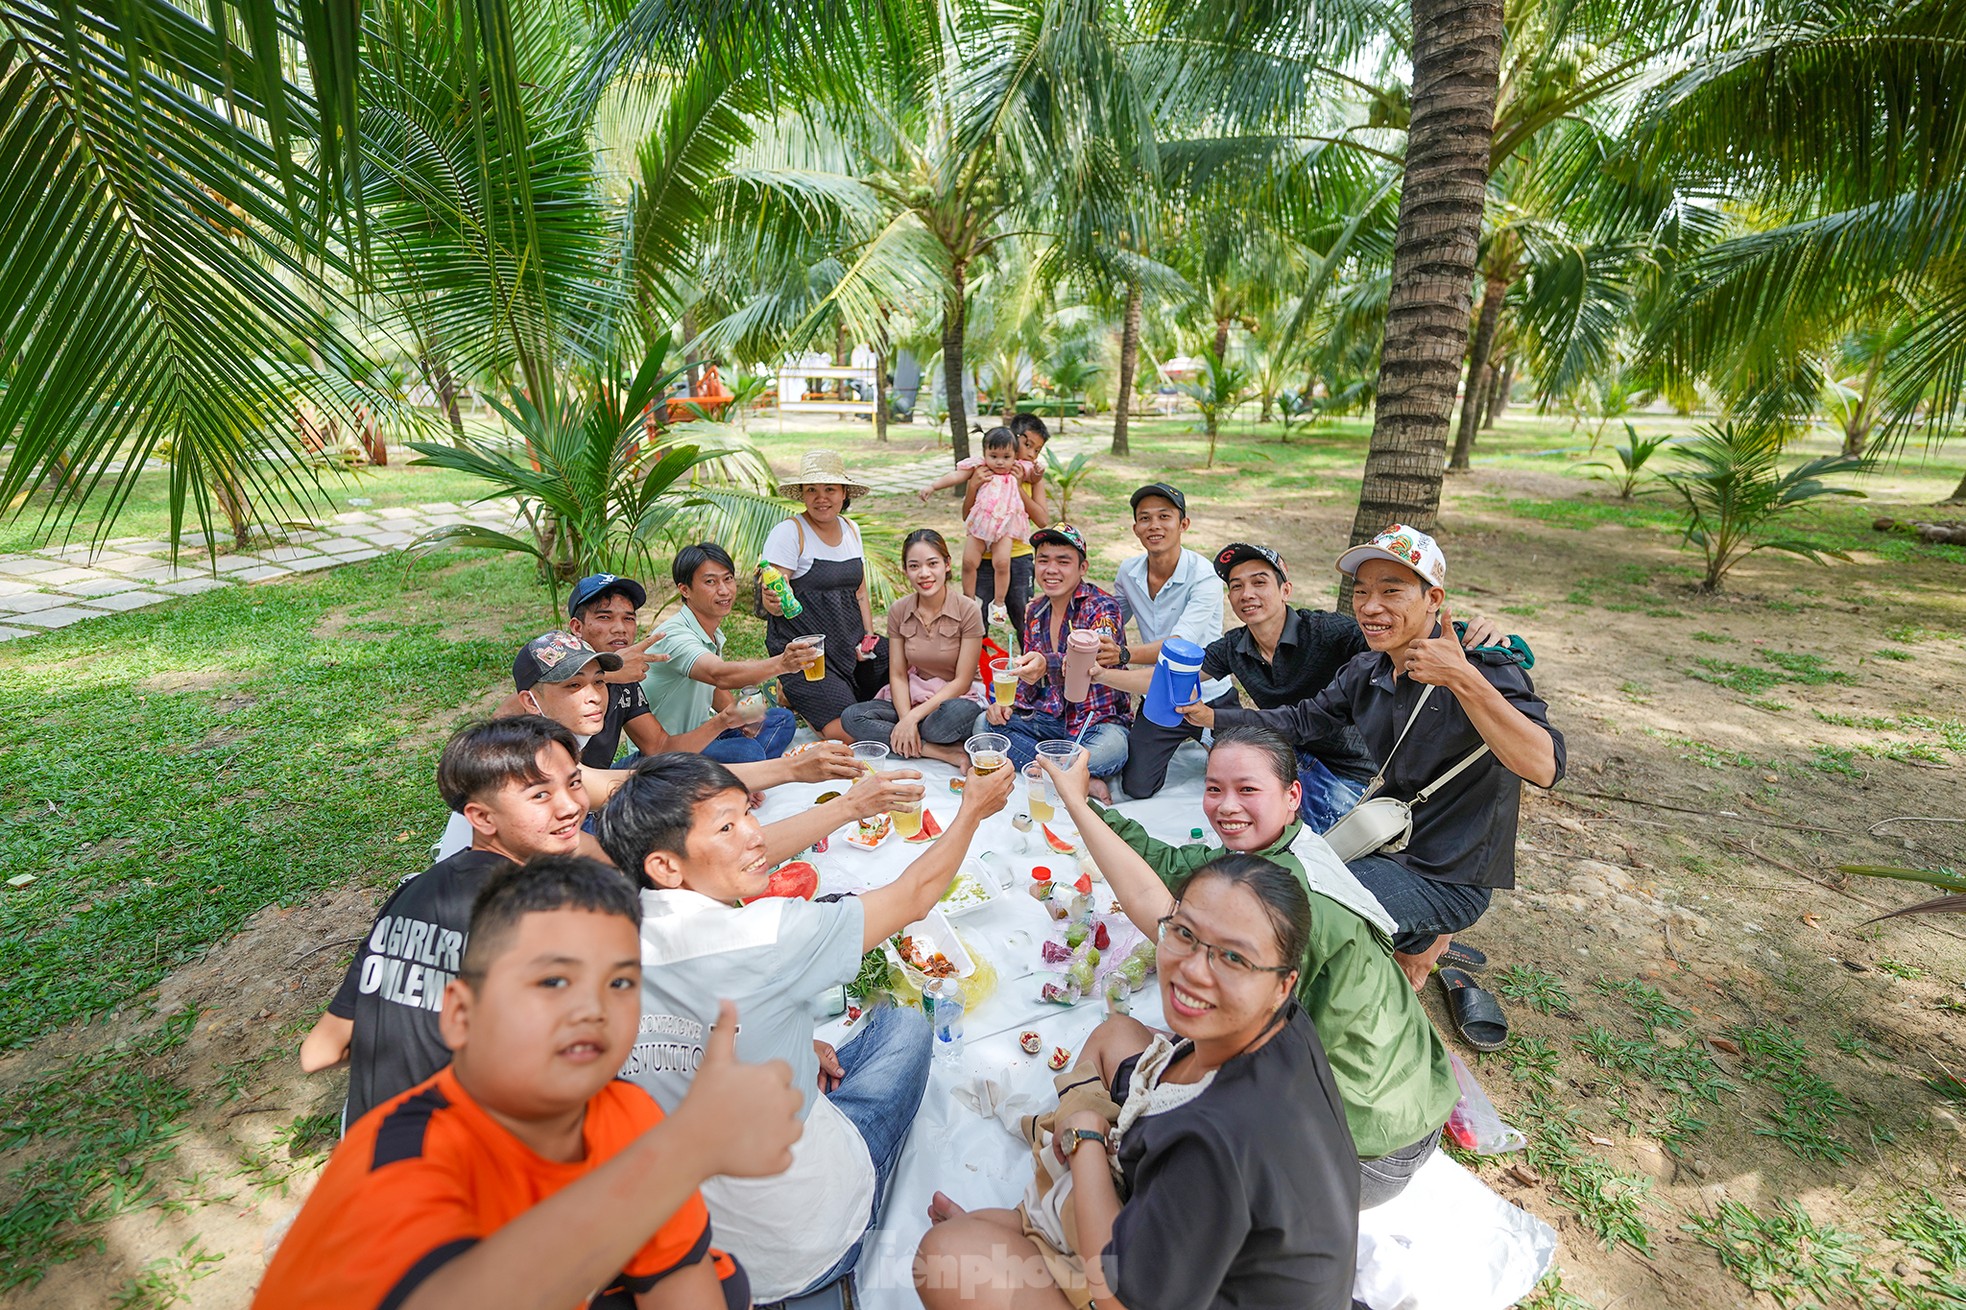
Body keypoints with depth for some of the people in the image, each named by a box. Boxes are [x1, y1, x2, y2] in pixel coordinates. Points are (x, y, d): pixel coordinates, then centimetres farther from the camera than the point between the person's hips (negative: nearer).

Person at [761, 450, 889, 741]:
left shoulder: (851, 529, 10)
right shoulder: (789, 532, -11)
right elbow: (772, 604, -14)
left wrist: (868, 638, 3)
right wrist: (775, 603, -37)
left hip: (851, 641, 8)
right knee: (848, 731, -20)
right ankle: (789, 694, 11)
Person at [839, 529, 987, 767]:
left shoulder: (968, 610, -12)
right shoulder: (898, 611, 0)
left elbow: (962, 681, -12)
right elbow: (897, 675, -1)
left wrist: (914, 716, -19)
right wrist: (905, 719, -19)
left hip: (956, 699, -5)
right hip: (911, 697, 5)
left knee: (956, 713, -41)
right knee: (851, 717, -21)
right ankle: (946, 753, -21)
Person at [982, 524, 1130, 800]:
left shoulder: (1103, 607, -12)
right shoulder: (1035, 612, 8)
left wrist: (1047, 664, -54)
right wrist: (1007, 703, -6)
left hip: (1097, 719, -6)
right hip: (1048, 715, 6)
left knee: (1109, 750, -39)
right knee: (983, 723, -16)